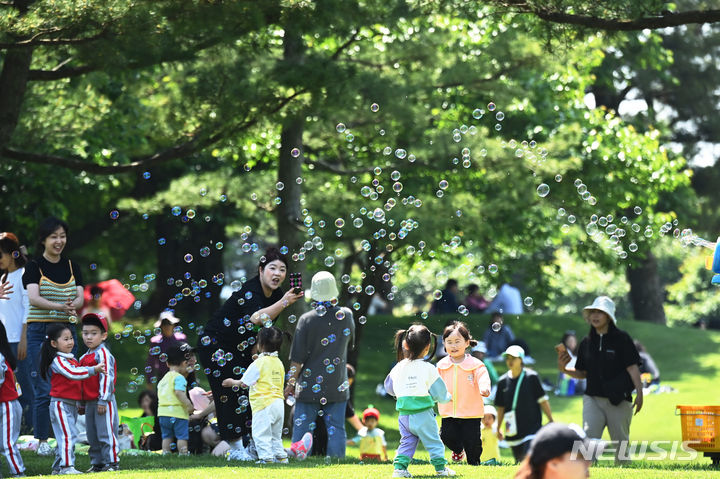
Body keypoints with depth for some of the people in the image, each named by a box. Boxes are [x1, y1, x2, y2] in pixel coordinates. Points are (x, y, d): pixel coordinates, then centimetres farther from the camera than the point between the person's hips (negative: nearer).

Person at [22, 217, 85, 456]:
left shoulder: (72, 267, 12)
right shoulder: (34, 267, -2)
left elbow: (80, 298, 1)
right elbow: (33, 298, -16)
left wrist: (73, 305, -23)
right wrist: (59, 306, -32)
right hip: (39, 331, -4)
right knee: (44, 390, -7)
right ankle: (42, 441, 1)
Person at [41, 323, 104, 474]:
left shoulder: (72, 359, 16)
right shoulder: (58, 361, -14)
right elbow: (72, 374, -28)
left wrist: (80, 403, 28)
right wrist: (93, 370, -28)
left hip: (72, 404, 9)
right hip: (60, 403, -9)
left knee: (65, 436, 12)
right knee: (68, 435, -15)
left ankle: (57, 467, 18)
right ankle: (66, 466, -16)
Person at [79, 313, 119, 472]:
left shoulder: (103, 354, -10)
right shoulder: (84, 358, 16)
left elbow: (106, 378, -16)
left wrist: (103, 400, -19)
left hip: (103, 402, -9)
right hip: (89, 402, 9)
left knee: (106, 433, -7)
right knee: (92, 435, 11)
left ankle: (112, 462, -2)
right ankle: (97, 463, 18)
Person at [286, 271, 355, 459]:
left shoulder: (306, 320, -11)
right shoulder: (346, 316, -2)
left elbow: (297, 358, -8)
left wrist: (291, 382, 3)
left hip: (309, 387, -2)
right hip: (337, 386, 2)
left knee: (301, 429, 6)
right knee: (336, 429, 6)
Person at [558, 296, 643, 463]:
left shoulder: (621, 338, -2)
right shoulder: (587, 342, 10)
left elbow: (632, 367, -6)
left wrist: (639, 393, -16)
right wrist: (563, 369, -1)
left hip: (618, 401, -3)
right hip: (592, 399, 3)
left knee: (621, 442, 6)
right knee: (589, 438, -14)